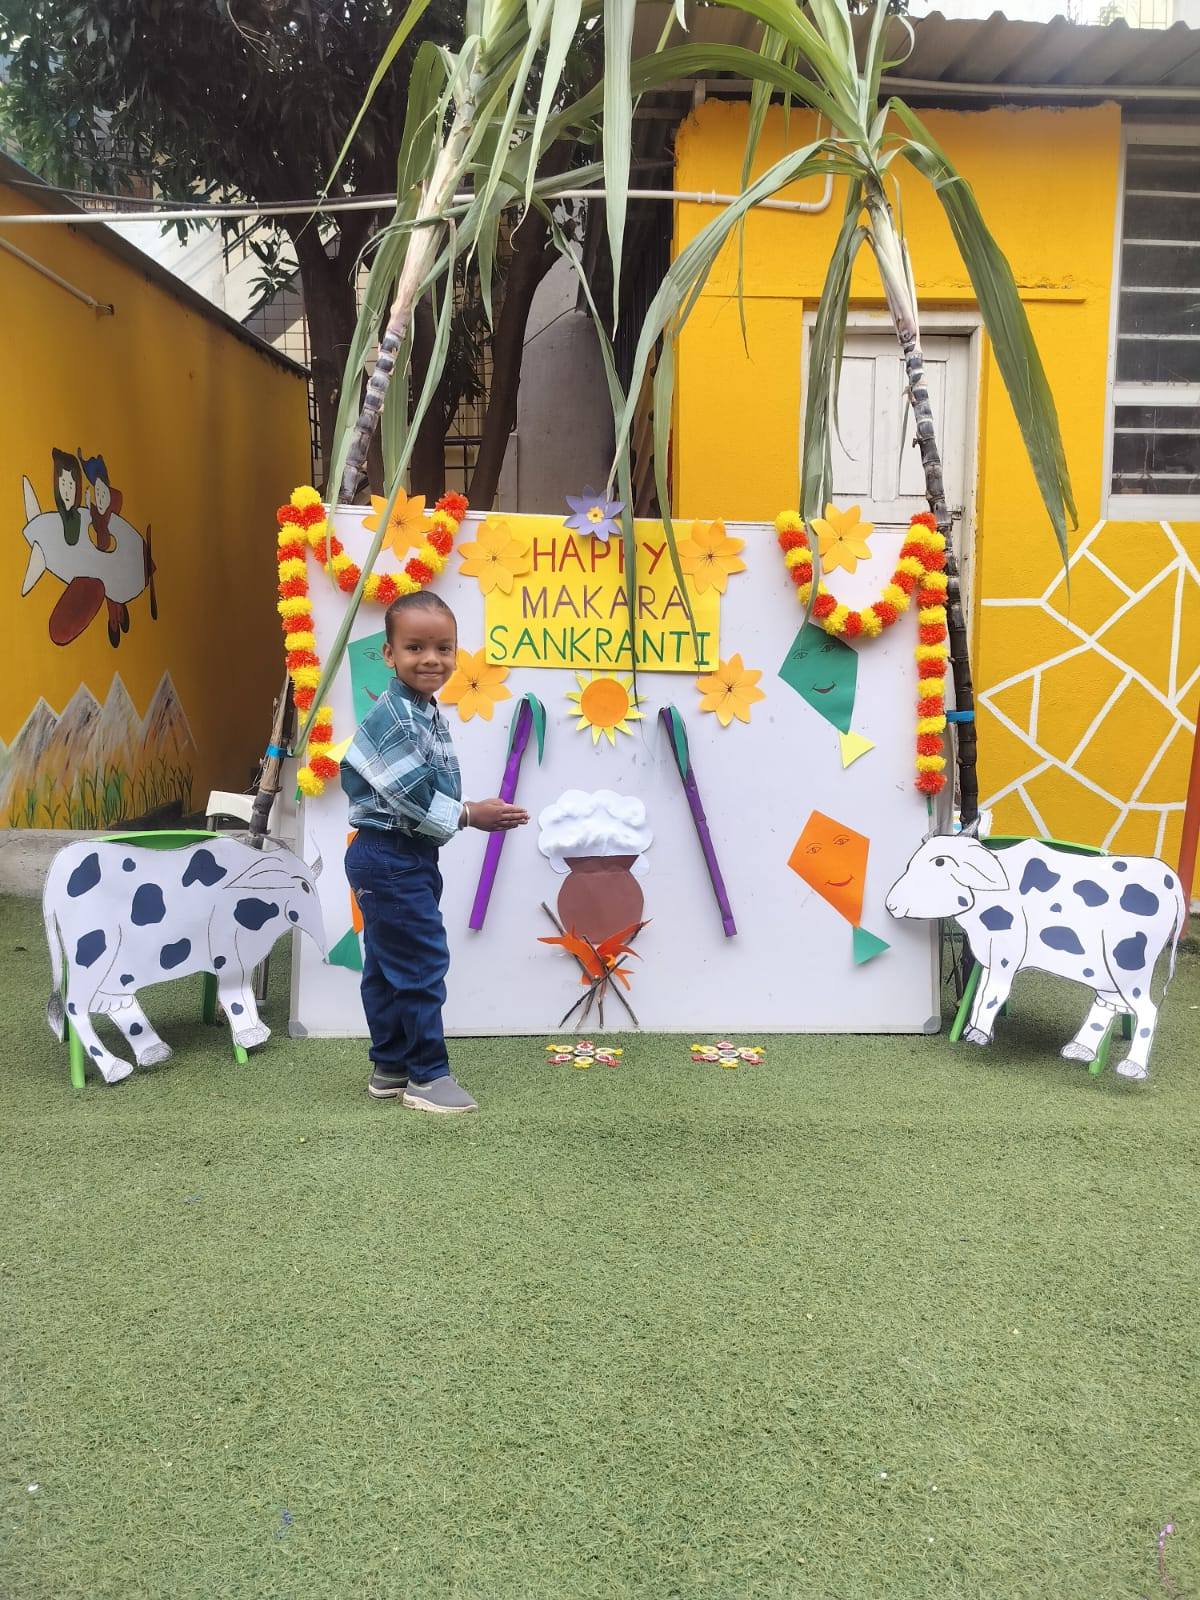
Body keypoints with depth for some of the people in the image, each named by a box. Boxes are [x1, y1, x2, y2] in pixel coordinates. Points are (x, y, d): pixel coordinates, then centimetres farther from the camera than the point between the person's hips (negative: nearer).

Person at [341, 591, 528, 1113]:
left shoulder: (427, 714, 13)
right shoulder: (394, 717, -19)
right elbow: (412, 797, -23)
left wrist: (474, 811, 4)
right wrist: (469, 815, -15)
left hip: (410, 857, 10)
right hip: (391, 859, -10)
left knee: (387, 964, 16)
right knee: (422, 962, -4)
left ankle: (389, 1068, 26)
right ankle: (428, 1075, 7)